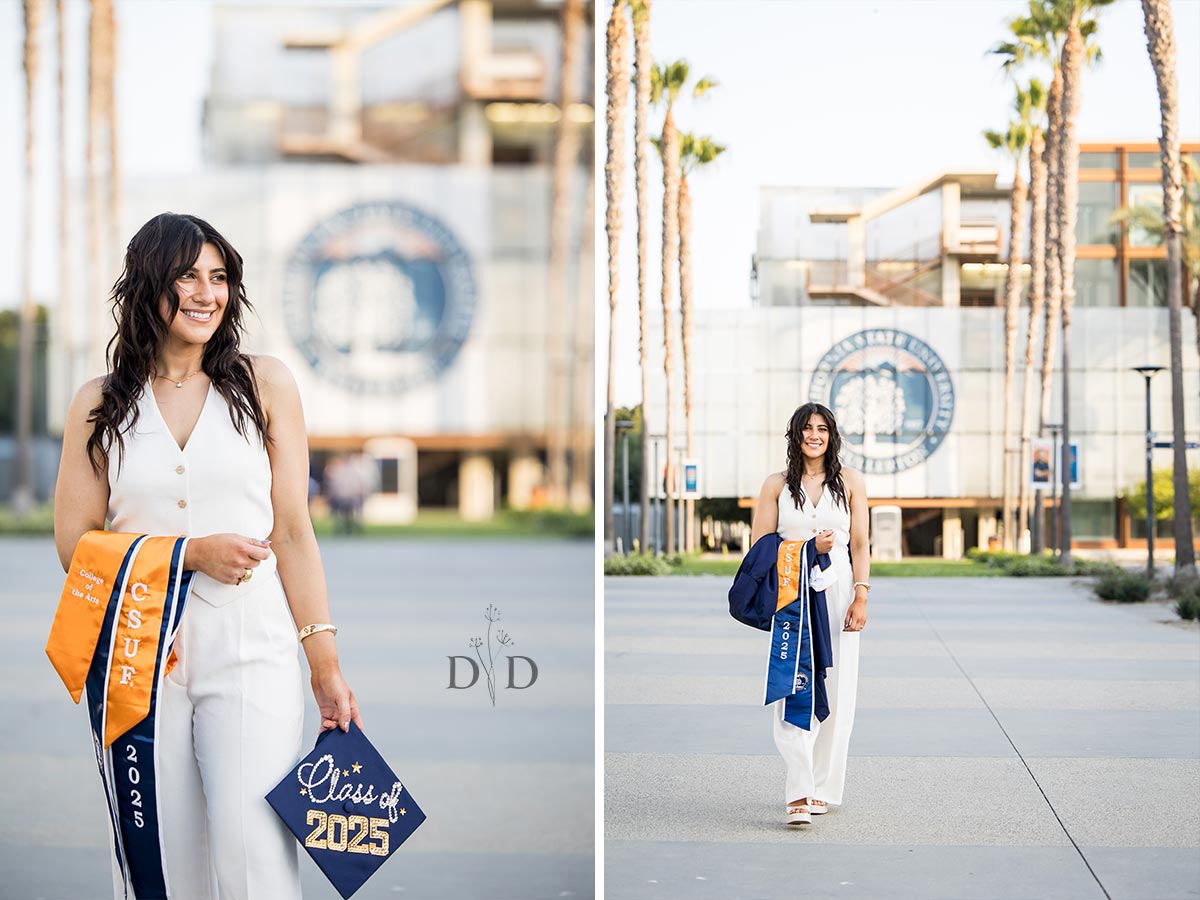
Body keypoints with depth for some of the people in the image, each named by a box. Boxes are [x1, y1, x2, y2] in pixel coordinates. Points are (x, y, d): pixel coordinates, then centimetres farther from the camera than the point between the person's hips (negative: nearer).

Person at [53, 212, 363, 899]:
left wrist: (327, 665, 0)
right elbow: (75, 543, 4)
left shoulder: (265, 384, 6)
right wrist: (192, 552, -10)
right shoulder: (99, 406, 8)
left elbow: (294, 532, 5)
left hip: (251, 650, -1)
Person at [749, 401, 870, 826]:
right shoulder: (777, 485, 8)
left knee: (835, 691, 0)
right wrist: (809, 546, -8)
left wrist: (861, 596, -4)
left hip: (837, 594, 1)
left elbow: (860, 545, 6)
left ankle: (823, 787, 12)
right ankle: (798, 794, -14)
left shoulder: (850, 481, 9)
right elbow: (760, 545, 5)